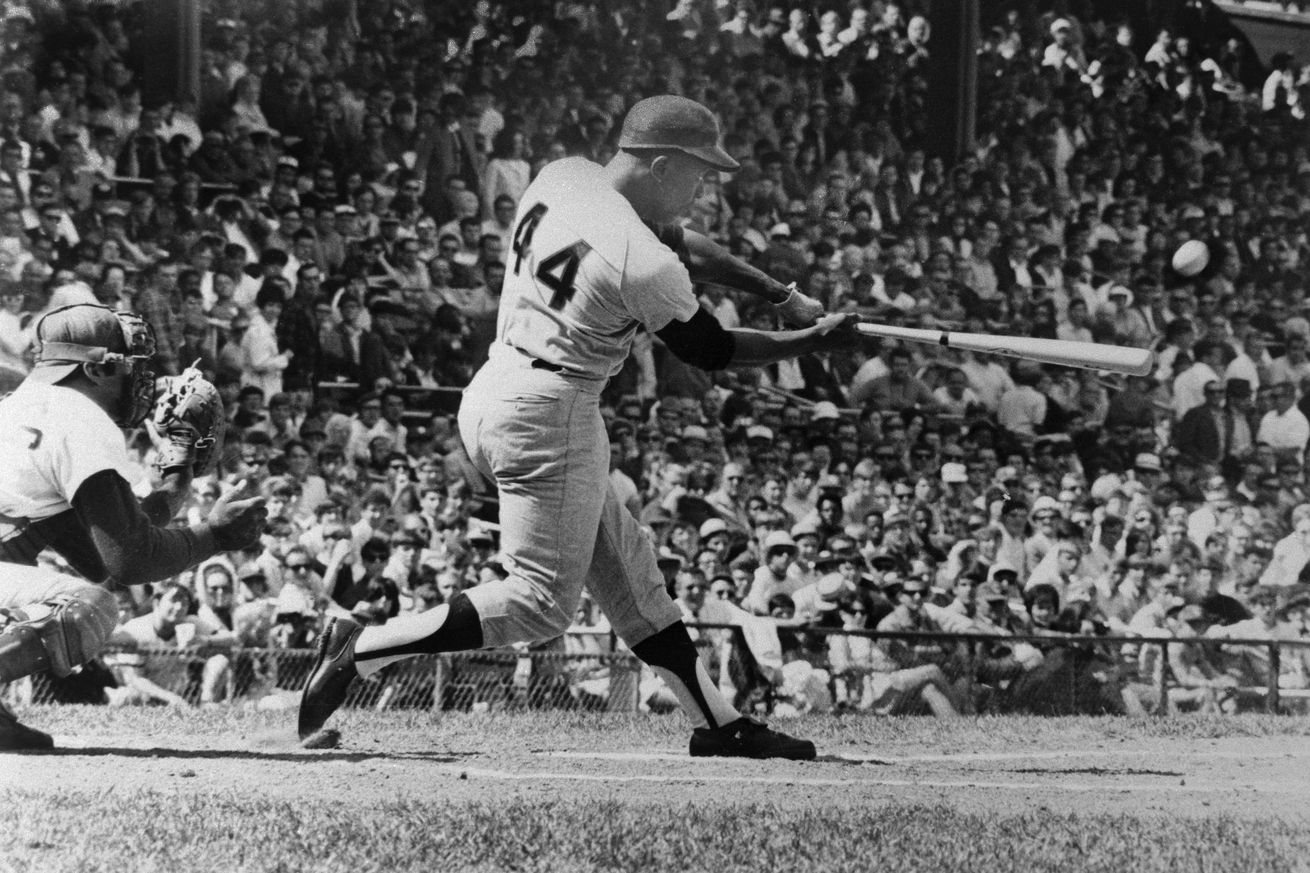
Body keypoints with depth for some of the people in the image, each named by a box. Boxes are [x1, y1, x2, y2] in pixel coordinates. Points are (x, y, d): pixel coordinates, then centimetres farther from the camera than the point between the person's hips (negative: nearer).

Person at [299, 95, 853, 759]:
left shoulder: (561, 177, 6)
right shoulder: (643, 263, -18)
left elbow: (677, 244, 16)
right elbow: (710, 351, -4)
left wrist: (783, 295, 16)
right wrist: (814, 341, 8)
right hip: (550, 413, -10)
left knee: (625, 568, 13)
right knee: (542, 602, -3)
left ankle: (719, 725, 18)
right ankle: (362, 649, -7)